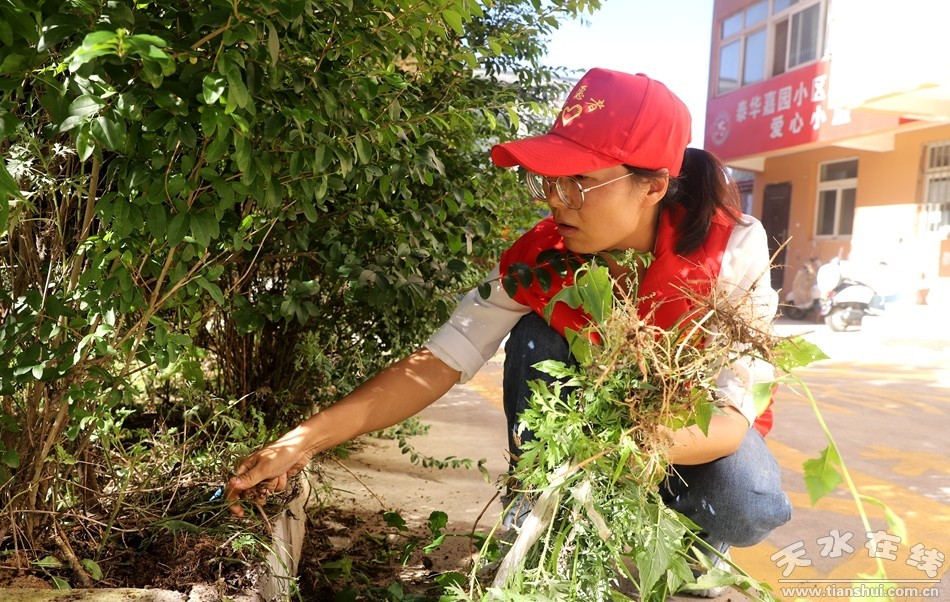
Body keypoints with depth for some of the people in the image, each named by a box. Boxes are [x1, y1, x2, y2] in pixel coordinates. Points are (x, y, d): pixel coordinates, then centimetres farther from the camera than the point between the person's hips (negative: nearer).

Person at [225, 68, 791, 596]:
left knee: (748, 510, -32)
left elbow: (732, 414, -31)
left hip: (699, 422, -1)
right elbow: (437, 363, -27)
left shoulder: (733, 249, -29)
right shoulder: (540, 255, -24)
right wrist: (303, 441, -36)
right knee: (534, 337, -27)